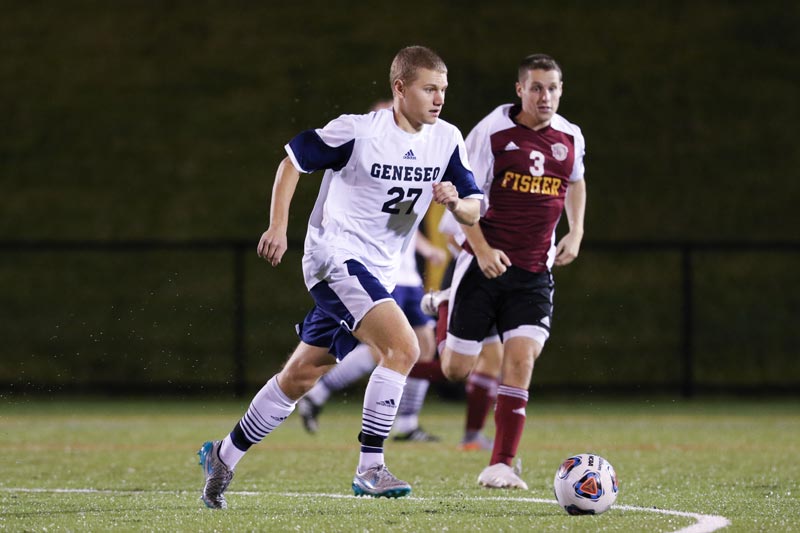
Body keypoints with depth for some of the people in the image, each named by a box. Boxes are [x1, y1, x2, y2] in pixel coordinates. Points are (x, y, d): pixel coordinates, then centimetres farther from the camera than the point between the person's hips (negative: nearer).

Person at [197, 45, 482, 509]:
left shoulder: (447, 141, 2)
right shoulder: (358, 131, -14)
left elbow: (473, 211, 5)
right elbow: (293, 160, -2)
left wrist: (455, 201, -18)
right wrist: (278, 227, -7)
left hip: (377, 273, 7)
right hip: (336, 256, -7)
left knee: (300, 377, 14)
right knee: (403, 347, -26)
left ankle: (224, 455, 29)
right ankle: (370, 469, -21)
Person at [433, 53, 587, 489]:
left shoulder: (570, 138, 6)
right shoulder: (492, 132, -9)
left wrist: (575, 233, 14)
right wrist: (482, 249, -16)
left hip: (534, 272, 3)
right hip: (486, 263, -3)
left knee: (520, 359, -14)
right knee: (455, 369, 0)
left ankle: (502, 465, -9)